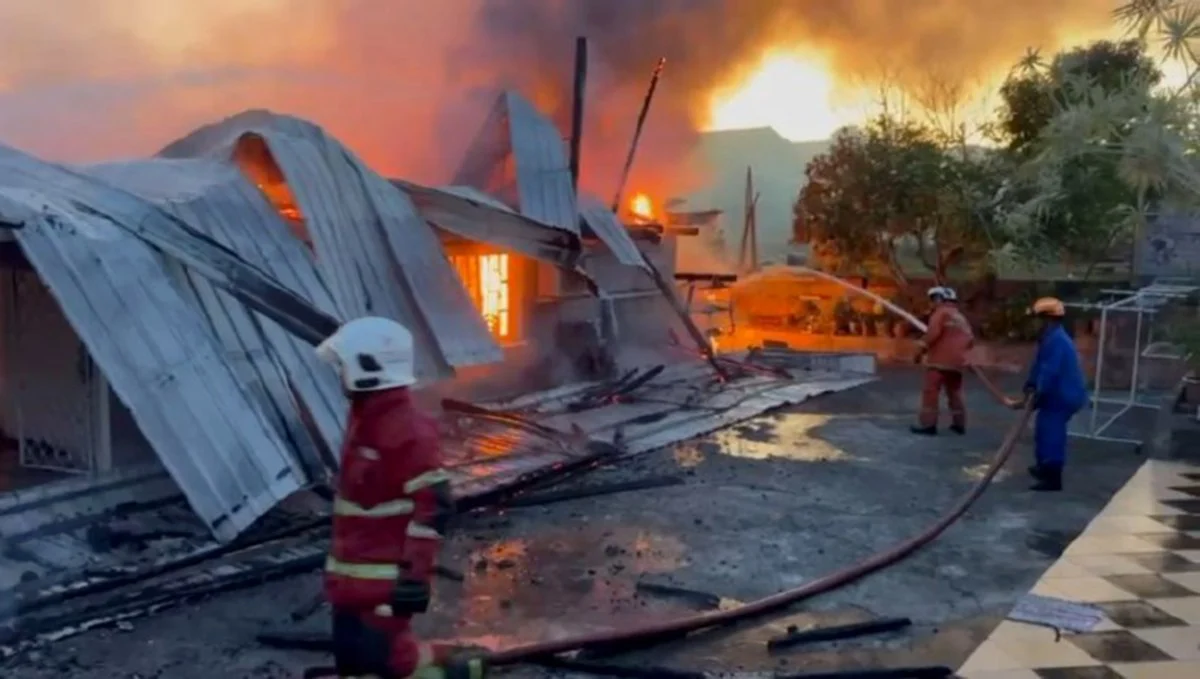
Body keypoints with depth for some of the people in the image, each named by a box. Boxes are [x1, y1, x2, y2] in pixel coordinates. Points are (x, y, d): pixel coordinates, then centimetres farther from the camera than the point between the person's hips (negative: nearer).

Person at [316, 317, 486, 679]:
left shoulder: (407, 428, -21)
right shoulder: (364, 417, 9)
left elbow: (433, 504, -24)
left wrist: (414, 574, -24)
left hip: (387, 573, -9)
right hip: (354, 570, 9)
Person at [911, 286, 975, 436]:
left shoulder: (941, 313, -6)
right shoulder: (961, 318, 20)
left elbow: (933, 333, -18)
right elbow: (970, 340, 17)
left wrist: (922, 348, -11)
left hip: (940, 359, -8)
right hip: (957, 361, 8)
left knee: (930, 391, -8)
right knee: (955, 392, 16)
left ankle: (928, 424, -12)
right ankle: (959, 423, 18)